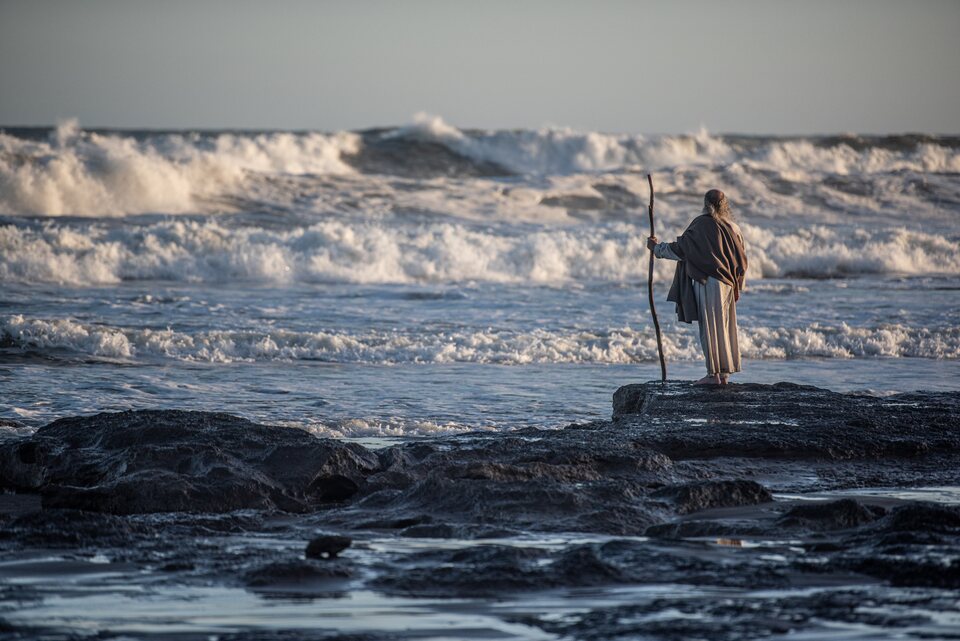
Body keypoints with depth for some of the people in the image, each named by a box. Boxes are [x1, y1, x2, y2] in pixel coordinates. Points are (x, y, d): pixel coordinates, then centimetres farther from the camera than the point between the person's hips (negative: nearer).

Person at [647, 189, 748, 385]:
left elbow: (680, 248, -6)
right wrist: (736, 284, 18)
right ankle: (724, 373, 13)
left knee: (709, 327, -2)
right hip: (728, 285, 6)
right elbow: (741, 260, 9)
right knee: (724, 326, 11)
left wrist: (656, 247, 8)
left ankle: (713, 374, -4)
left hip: (708, 283, -6)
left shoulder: (702, 225, -11)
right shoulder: (733, 228, 6)